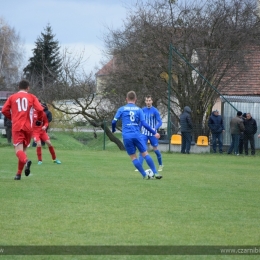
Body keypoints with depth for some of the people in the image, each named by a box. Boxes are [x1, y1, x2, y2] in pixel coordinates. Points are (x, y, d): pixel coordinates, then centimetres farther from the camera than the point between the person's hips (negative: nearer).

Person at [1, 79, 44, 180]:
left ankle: (26, 161, -43)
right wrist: (39, 118, 15)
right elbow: (40, 109, -5)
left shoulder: (12, 97, 9)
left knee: (18, 149, -10)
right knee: (23, 149, 15)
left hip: (17, 127, -1)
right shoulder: (32, 97, 7)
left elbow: (4, 110, 1)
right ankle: (19, 173, 14)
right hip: (28, 126, 1)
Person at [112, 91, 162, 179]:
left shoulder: (121, 109, 4)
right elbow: (144, 123, -2)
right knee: (145, 154, 6)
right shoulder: (139, 110, 5)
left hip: (126, 136, 0)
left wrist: (113, 130, 23)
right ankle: (156, 173, 1)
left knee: (133, 157, 7)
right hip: (137, 135, 0)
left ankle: (145, 175, 4)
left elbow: (114, 122, 2)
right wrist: (154, 133, 4)